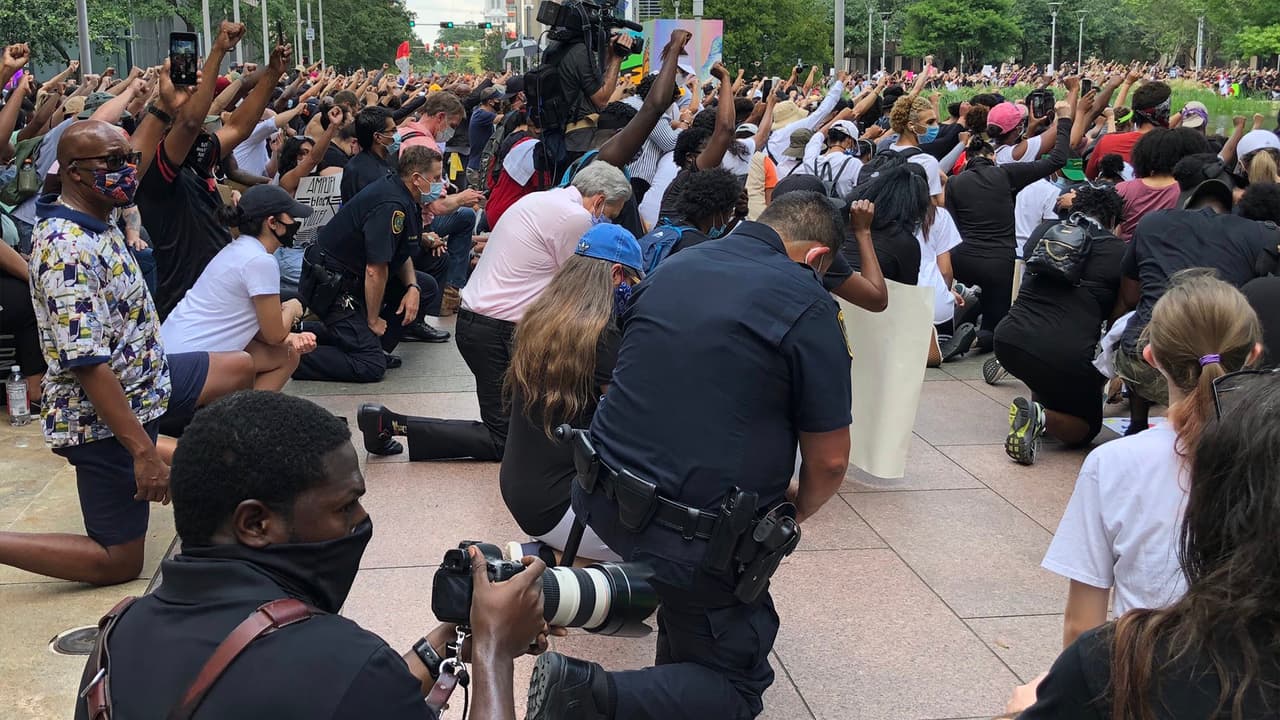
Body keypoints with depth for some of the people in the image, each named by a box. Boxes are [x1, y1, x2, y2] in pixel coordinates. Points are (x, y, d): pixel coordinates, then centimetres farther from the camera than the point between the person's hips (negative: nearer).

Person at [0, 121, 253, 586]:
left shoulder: (95, 223, 0)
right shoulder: (68, 251, -29)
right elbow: (88, 366, -31)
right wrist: (143, 451, -30)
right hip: (104, 418, -10)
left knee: (240, 369, 19)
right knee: (119, 563, -1)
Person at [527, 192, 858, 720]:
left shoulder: (673, 267, 7)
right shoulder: (807, 305, -11)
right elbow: (829, 460, -7)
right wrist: (799, 508, 17)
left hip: (603, 502, 7)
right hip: (698, 539, -7)